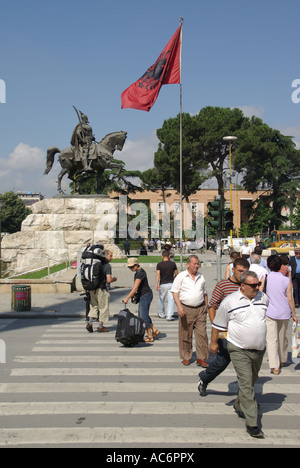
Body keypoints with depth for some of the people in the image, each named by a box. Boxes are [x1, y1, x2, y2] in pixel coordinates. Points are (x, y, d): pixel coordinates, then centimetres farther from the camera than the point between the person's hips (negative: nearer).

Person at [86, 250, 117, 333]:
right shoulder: (107, 265, -13)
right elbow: (109, 280, -19)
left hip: (92, 288, 6)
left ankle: (90, 323, 7)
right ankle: (100, 327, 14)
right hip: (101, 289, -6)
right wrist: (114, 279, 1)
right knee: (103, 307, 7)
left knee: (94, 306, 19)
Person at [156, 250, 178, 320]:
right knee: (171, 300, -3)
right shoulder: (173, 264, 1)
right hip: (171, 283, 0)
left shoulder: (159, 264, -4)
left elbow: (158, 274, -15)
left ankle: (161, 314, 29)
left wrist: (156, 284, -21)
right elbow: (176, 274, 10)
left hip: (162, 284, 0)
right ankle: (169, 316, -13)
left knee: (161, 299, 17)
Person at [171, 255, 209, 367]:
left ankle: (201, 358, 4)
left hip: (200, 309, 3)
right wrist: (179, 306, -15)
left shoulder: (201, 277, 13)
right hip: (186, 309, -3)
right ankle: (186, 357, 17)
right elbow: (175, 292, -4)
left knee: (202, 333, -3)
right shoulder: (181, 276, 0)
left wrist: (206, 306, 18)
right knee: (185, 335, 4)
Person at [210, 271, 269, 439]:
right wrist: (214, 342, 7)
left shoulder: (264, 298, 3)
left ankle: (239, 406, 43)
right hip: (239, 350, -5)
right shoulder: (230, 301, -11)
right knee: (246, 385, -9)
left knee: (251, 382, 20)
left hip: (259, 349, 5)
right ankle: (252, 424, -8)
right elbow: (218, 324, 1)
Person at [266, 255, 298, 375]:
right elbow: (290, 299, -5)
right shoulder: (286, 280, -7)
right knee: (282, 338, 19)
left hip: (269, 313, -2)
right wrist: (294, 314, 6)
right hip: (284, 313, 2)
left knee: (271, 339, 0)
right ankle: (282, 360, 36)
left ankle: (275, 366, -7)